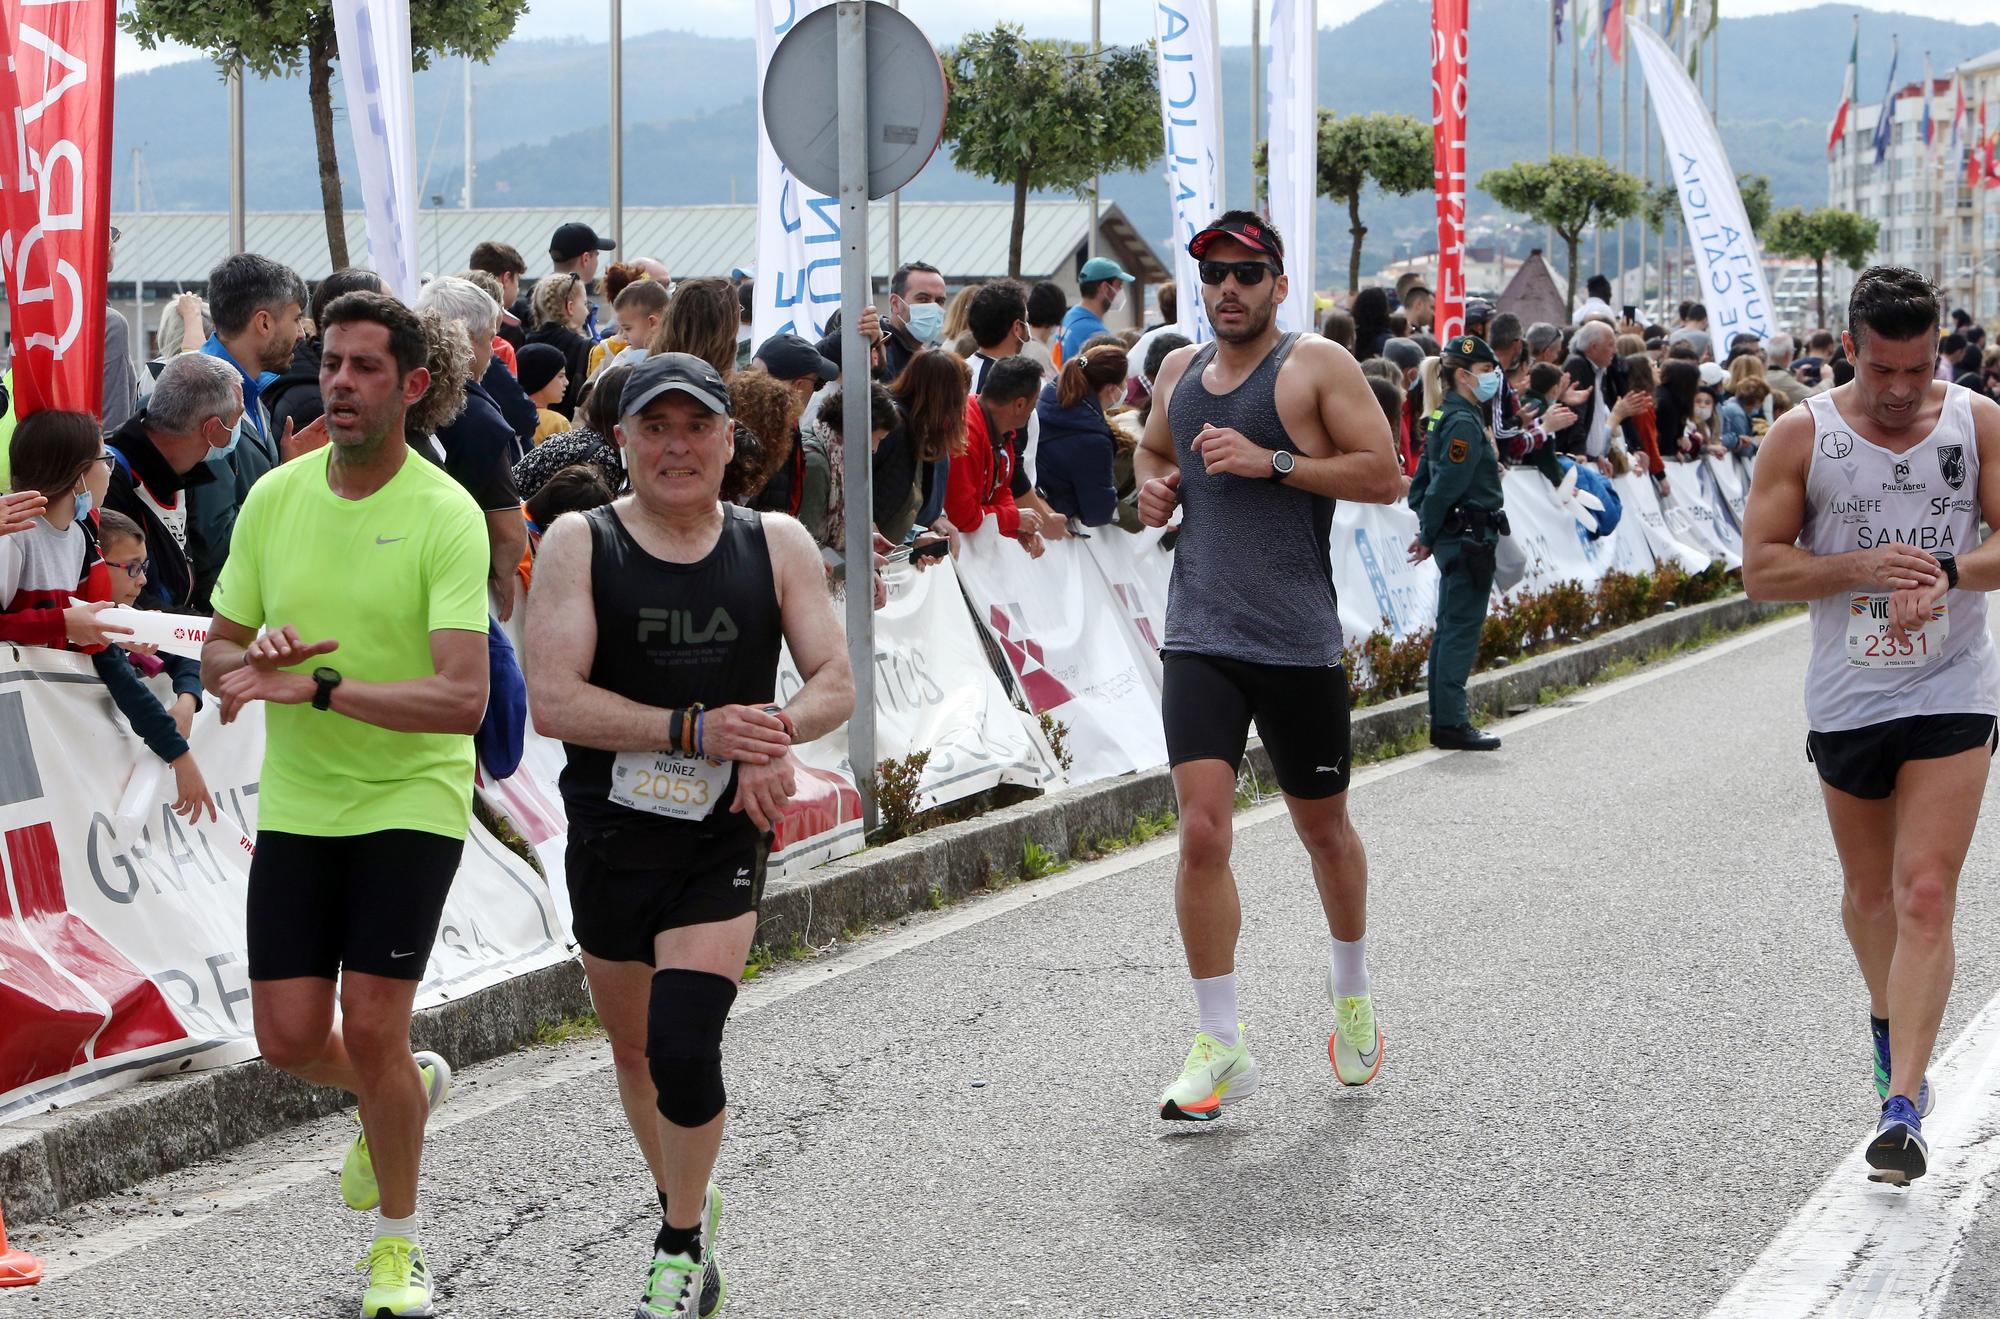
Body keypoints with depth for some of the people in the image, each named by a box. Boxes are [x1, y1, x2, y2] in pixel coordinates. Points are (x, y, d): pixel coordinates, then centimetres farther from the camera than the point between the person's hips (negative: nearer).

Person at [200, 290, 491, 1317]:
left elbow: (463, 699, -23)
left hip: (413, 800, -4)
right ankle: (407, 1091, 37)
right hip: (294, 803, 5)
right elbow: (217, 656, 8)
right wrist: (256, 656, -16)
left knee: (370, 1029, -10)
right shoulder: (274, 498, 1)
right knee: (290, 1040, 1)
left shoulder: (446, 516, -15)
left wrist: (317, 687, -31)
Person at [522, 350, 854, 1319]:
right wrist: (694, 731, -24)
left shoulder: (777, 546, 2)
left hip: (724, 841, -1)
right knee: (634, 1052, 16)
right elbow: (552, 698, -15)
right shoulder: (579, 545, -5)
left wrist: (772, 732, -20)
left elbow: (834, 686, 2)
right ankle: (684, 1207, 44)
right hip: (611, 840, 1)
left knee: (683, 1044, -17)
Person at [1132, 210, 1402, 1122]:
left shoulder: (1317, 366, -4)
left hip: (1297, 640, -3)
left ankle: (1351, 988, 40)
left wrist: (1272, 463, -19)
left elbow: (1384, 477, -10)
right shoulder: (1180, 370, 12)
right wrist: (1154, 488, 8)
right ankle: (1220, 1047, -5)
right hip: (1200, 636, 3)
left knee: (1322, 827, 13)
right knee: (1201, 831, -11)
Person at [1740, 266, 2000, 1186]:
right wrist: (1860, 567, -19)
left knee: (1926, 895, -11)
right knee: (1868, 891, 17)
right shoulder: (1801, 436, -4)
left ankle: (1903, 1105, -13)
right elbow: (1760, 569, -5)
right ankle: (1889, 1015, 46)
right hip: (1847, 698, 1)